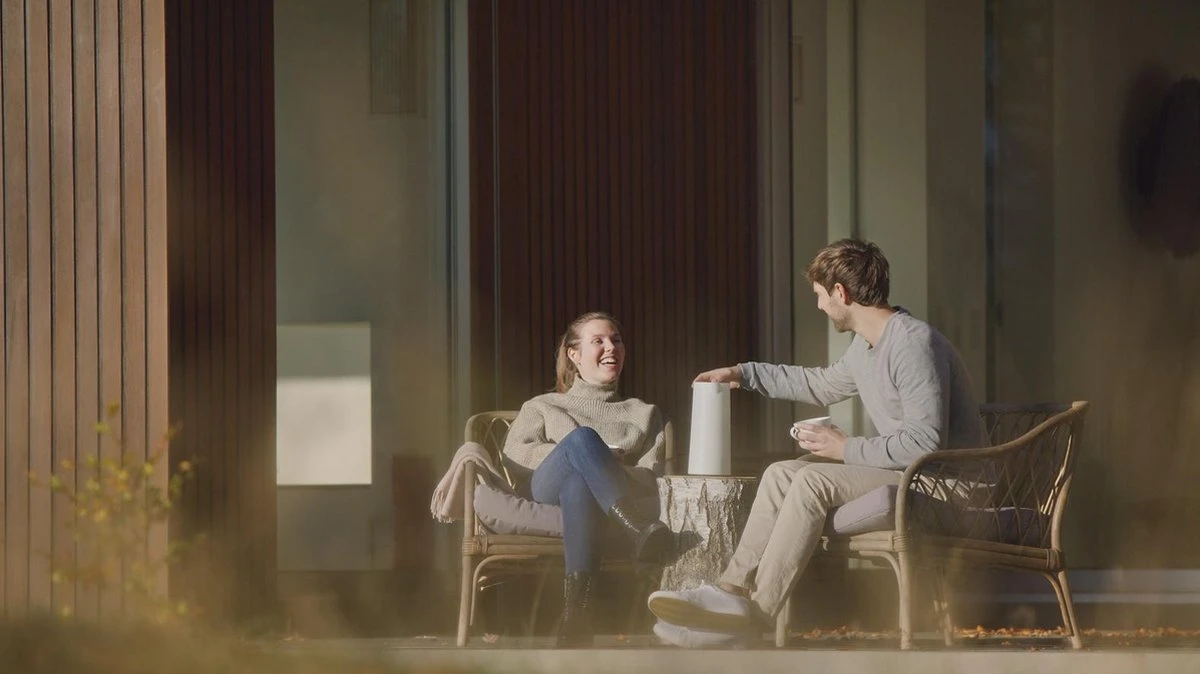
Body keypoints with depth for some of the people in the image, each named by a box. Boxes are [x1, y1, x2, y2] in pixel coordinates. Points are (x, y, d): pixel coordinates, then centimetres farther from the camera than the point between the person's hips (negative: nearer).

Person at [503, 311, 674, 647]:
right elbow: (515, 457, 10)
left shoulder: (645, 414, 31)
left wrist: (593, 463, -9)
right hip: (546, 492, 0)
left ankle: (576, 611, -59)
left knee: (579, 483, -42)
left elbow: (651, 477, 11)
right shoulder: (542, 407, 31)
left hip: (615, 503, 0)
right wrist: (591, 456, -3)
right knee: (582, 437, -36)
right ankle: (640, 529, -54)